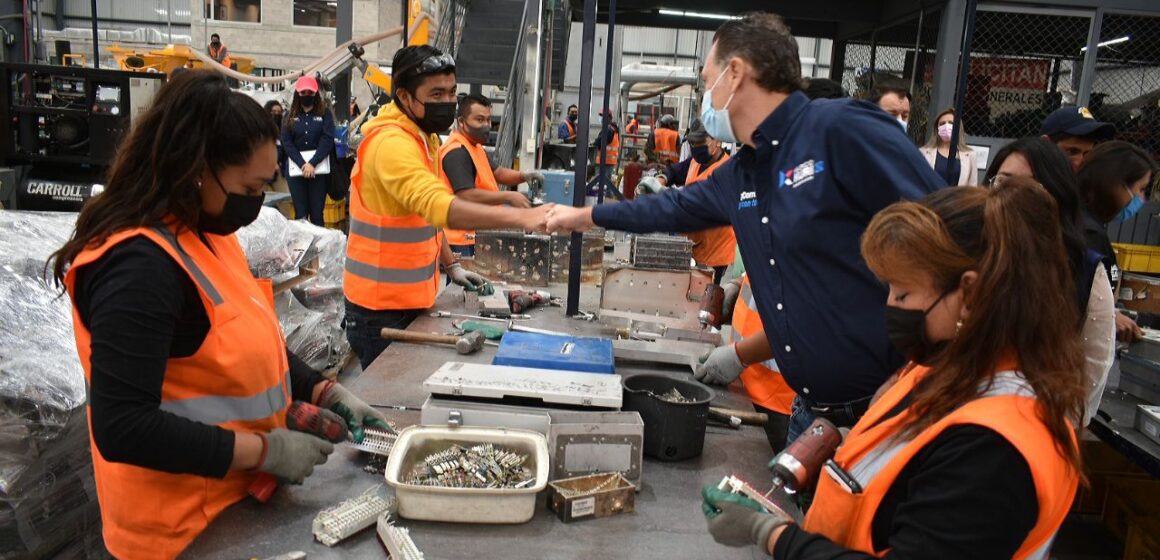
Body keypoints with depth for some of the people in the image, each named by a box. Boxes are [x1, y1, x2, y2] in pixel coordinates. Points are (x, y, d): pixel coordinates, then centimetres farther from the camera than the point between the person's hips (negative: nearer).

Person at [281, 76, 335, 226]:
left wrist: (312, 164, -14)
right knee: (300, 213, 1)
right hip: (296, 167, 2)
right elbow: (286, 142, 2)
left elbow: (327, 140, -4)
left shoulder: (325, 113, 6)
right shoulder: (290, 116, 11)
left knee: (317, 213, -1)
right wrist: (302, 164, -12)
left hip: (319, 167, -1)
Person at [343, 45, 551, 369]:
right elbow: (440, 206, -39)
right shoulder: (390, 142, -23)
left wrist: (451, 265, 10)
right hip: (382, 308, -9)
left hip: (413, 298, 9)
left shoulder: (424, 137, 9)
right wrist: (521, 217, -46)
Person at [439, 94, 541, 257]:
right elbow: (466, 196, -28)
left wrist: (524, 176, -1)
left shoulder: (475, 146, 14)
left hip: (475, 235, 10)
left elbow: (497, 172, 19)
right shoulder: (457, 152, -20)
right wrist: (508, 197, -25)